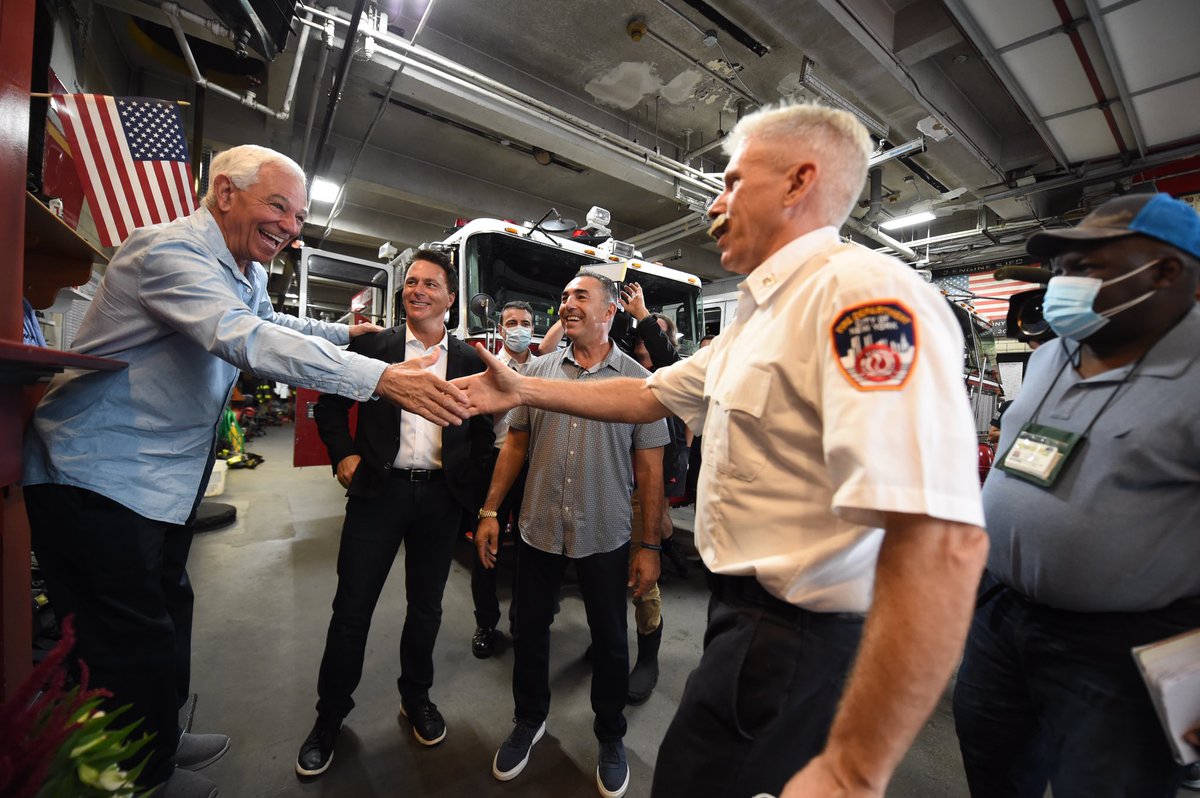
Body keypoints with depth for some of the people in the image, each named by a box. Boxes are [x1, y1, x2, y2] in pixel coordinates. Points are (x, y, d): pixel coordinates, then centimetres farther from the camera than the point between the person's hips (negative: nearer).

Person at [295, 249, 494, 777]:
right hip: (379, 489, 0)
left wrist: (473, 485, -2)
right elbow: (330, 405, 9)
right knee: (352, 607, 9)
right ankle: (330, 714, 34)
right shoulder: (372, 345, 3)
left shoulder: (469, 359, 4)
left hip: (441, 495, 1)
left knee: (426, 606, 16)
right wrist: (344, 455, -5)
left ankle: (416, 698, 40)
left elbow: (483, 429, 6)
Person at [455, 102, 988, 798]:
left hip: (794, 639, -9)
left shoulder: (863, 291, -23)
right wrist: (523, 390, 6)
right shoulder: (759, 316, 10)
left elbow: (942, 541, -32)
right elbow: (649, 396, 10)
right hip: (746, 609, 9)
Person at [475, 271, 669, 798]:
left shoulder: (638, 379, -6)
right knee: (529, 631, 19)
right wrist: (490, 510, 2)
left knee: (610, 641, 15)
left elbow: (649, 469, -5)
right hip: (538, 530, 3)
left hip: (605, 537, -2)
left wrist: (649, 546, -5)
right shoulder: (539, 370, 2)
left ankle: (611, 737, 43)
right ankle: (529, 720, 47)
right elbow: (515, 444, 6)